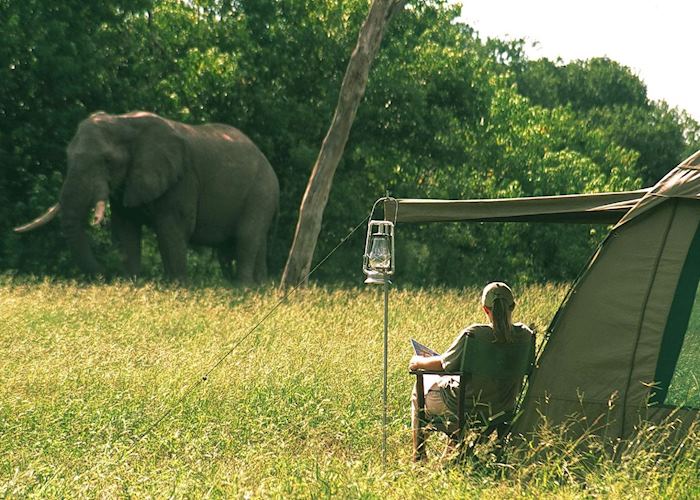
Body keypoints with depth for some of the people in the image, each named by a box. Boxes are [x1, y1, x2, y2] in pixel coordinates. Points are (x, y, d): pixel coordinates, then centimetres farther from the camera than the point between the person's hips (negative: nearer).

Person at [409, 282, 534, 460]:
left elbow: (444, 364, -13)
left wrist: (418, 362, 7)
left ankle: (418, 456, 33)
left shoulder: (473, 334, -26)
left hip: (469, 407, -5)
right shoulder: (525, 335, -12)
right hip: (503, 408, 5)